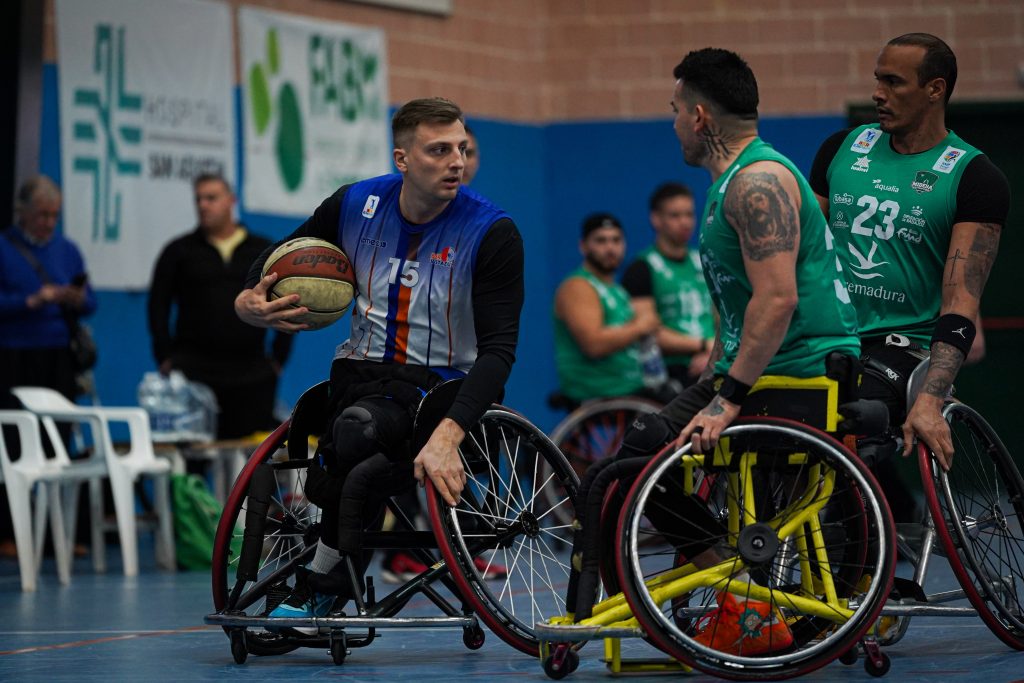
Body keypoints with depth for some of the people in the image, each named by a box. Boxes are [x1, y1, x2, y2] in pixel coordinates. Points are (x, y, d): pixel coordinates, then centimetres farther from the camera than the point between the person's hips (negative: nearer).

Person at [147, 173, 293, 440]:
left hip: (252, 377, 1)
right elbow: (158, 306, 7)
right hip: (192, 375, -1)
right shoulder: (179, 252, 8)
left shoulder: (263, 251, 10)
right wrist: (165, 358, -1)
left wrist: (279, 356, 6)